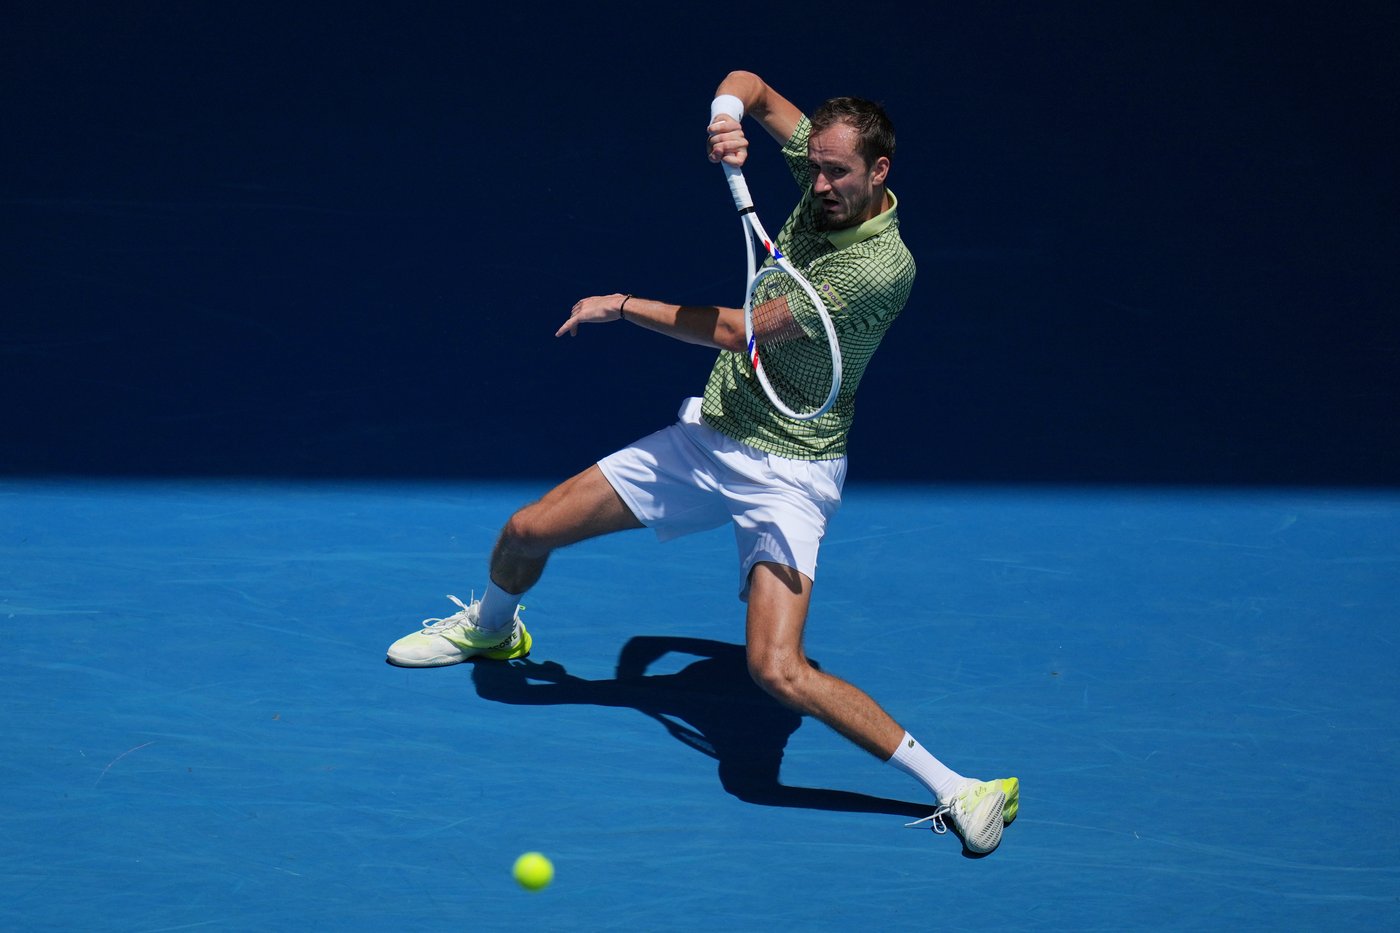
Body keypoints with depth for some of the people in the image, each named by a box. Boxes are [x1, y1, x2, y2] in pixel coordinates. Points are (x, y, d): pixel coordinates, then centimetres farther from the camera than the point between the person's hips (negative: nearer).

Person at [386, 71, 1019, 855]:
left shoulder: (884, 265, -24)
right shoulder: (824, 175, -3)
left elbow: (737, 329, -22)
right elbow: (747, 84, 13)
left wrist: (622, 306, -10)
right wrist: (727, 113, -13)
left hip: (787, 473, -7)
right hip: (706, 435, 7)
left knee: (779, 671, -24)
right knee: (526, 533, 10)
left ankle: (956, 788, -15)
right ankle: (492, 628, 47)